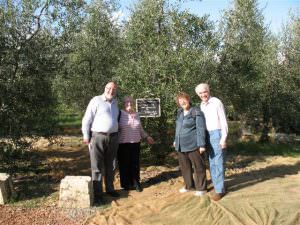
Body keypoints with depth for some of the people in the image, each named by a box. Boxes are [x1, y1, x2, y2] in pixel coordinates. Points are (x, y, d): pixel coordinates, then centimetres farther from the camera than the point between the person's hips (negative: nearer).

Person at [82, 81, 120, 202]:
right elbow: (87, 119, -7)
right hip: (97, 137, -6)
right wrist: (86, 136, -11)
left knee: (110, 165, 13)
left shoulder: (115, 103, 13)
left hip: (113, 137, 6)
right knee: (97, 166, -1)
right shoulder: (96, 100, -6)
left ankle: (110, 189, 25)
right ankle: (97, 193, 5)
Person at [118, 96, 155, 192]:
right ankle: (126, 184, 16)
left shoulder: (136, 115, 11)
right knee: (124, 164, 3)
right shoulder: (120, 114, -6)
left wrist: (147, 137, 21)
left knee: (135, 164, 7)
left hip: (136, 143, 4)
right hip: (123, 144, -4)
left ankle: (136, 183, 19)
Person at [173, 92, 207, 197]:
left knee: (198, 167, 4)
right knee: (184, 166, 16)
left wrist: (201, 144, -20)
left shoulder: (196, 112, -12)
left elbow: (200, 129, -15)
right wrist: (176, 140, 25)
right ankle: (189, 185, 31)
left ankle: (201, 188, 16)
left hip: (193, 144, -7)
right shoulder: (180, 113, 10)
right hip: (181, 145, 7)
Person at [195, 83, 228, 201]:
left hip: (217, 134, -7)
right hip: (207, 135, 7)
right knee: (212, 162, 10)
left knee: (218, 162, -6)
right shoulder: (202, 105, 12)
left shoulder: (217, 102, -9)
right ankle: (218, 186, 19)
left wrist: (224, 138, -17)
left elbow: (223, 121, -11)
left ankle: (219, 189, 0)